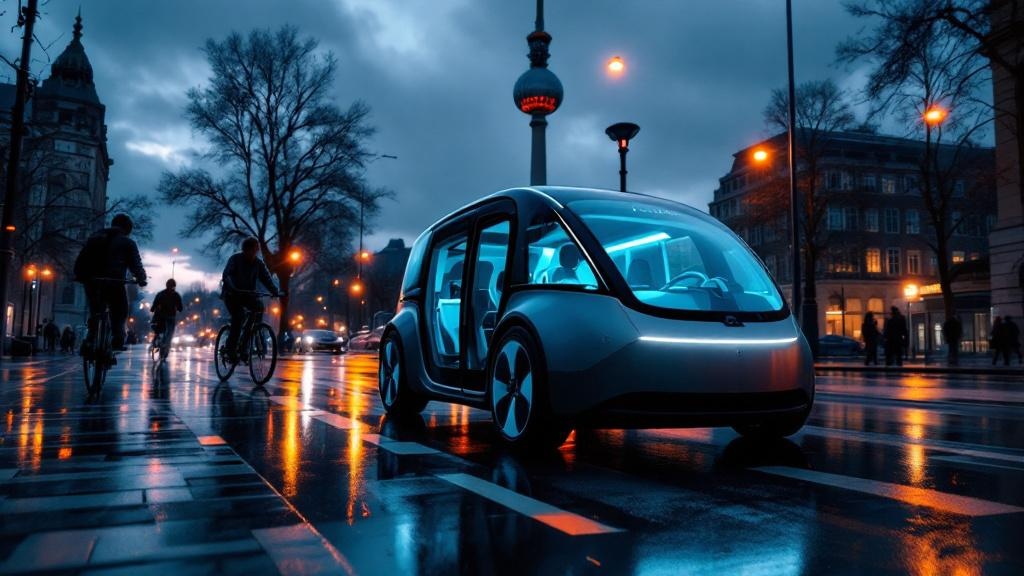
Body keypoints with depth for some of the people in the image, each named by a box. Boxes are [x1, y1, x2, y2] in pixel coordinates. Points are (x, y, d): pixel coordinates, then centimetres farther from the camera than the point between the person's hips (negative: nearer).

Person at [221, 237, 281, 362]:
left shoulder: (259, 263, -2)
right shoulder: (235, 259, -13)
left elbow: (267, 278, -11)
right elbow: (226, 275, -27)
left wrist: (276, 292, -30)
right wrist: (232, 288, -48)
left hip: (248, 294, 4)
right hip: (232, 294, -4)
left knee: (259, 305, -24)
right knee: (239, 316, -25)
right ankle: (231, 349, -17)